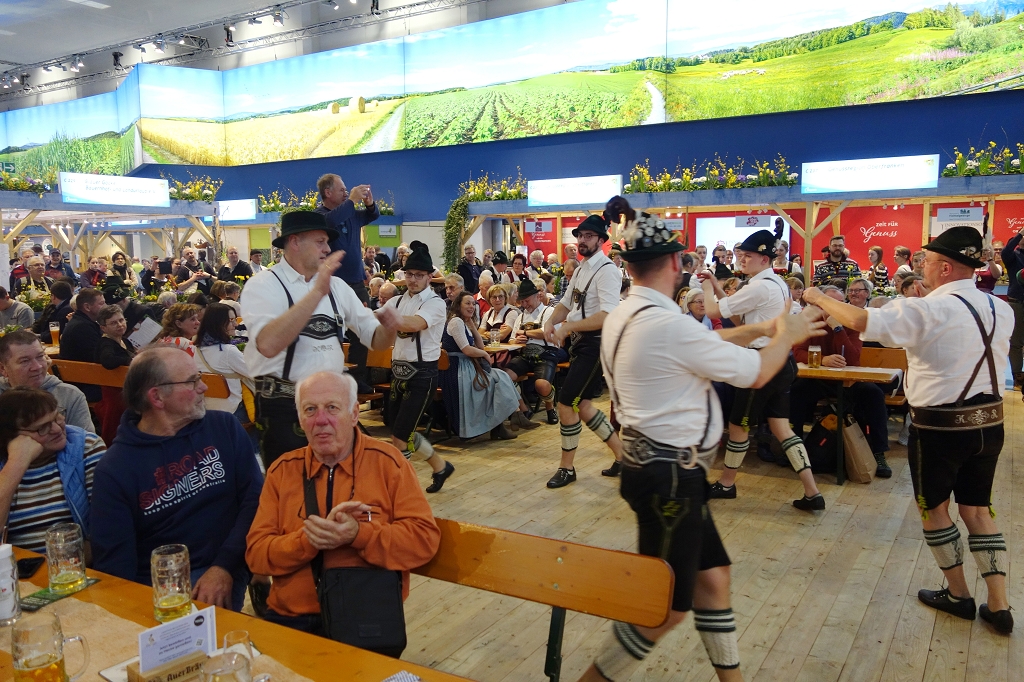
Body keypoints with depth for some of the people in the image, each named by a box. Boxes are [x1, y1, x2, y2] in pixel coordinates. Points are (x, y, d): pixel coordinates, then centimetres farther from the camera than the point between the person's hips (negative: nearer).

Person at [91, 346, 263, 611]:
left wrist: (225, 568, -12)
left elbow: (255, 497, -1)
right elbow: (112, 561, -1)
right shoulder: (114, 468, 0)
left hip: (222, 575, 0)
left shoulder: (225, 428, 4)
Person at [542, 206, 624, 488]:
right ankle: (621, 453, 27)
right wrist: (550, 322, 0)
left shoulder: (606, 271, -16)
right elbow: (566, 304, 21)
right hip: (580, 342, 9)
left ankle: (566, 467, 13)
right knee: (581, 405, 12)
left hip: (595, 344, -9)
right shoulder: (581, 269, 13)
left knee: (566, 403, -4)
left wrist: (567, 327, -27)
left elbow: (608, 316, -27)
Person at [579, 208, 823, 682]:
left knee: (712, 576, 19)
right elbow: (757, 373, -11)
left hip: (653, 463, 10)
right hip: (669, 474, -10)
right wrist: (786, 336, 8)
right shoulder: (667, 324, -23)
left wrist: (758, 329, 20)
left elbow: (705, 342, 20)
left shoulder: (623, 318, 7)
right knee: (668, 605, 2)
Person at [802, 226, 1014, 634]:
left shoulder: (929, 311, -18)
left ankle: (958, 594, 28)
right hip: (989, 422, 6)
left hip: (941, 427, -6)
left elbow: (860, 321, -25)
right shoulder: (1001, 311, 4)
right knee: (977, 509, 18)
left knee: (934, 508, 14)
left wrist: (818, 298, -10)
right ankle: (998, 607, 20)